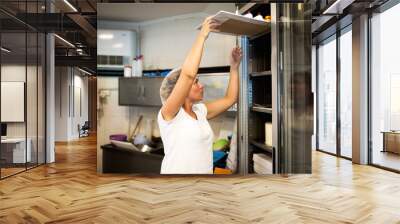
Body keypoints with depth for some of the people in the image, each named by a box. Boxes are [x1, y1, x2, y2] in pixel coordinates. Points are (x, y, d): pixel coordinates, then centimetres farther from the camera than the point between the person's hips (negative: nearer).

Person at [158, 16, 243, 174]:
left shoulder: (200, 111, 5)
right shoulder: (168, 113, -15)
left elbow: (230, 99, 11)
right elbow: (188, 74, -27)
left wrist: (234, 66, 7)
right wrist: (202, 35, -21)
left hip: (206, 171, 7)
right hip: (177, 170, -7)